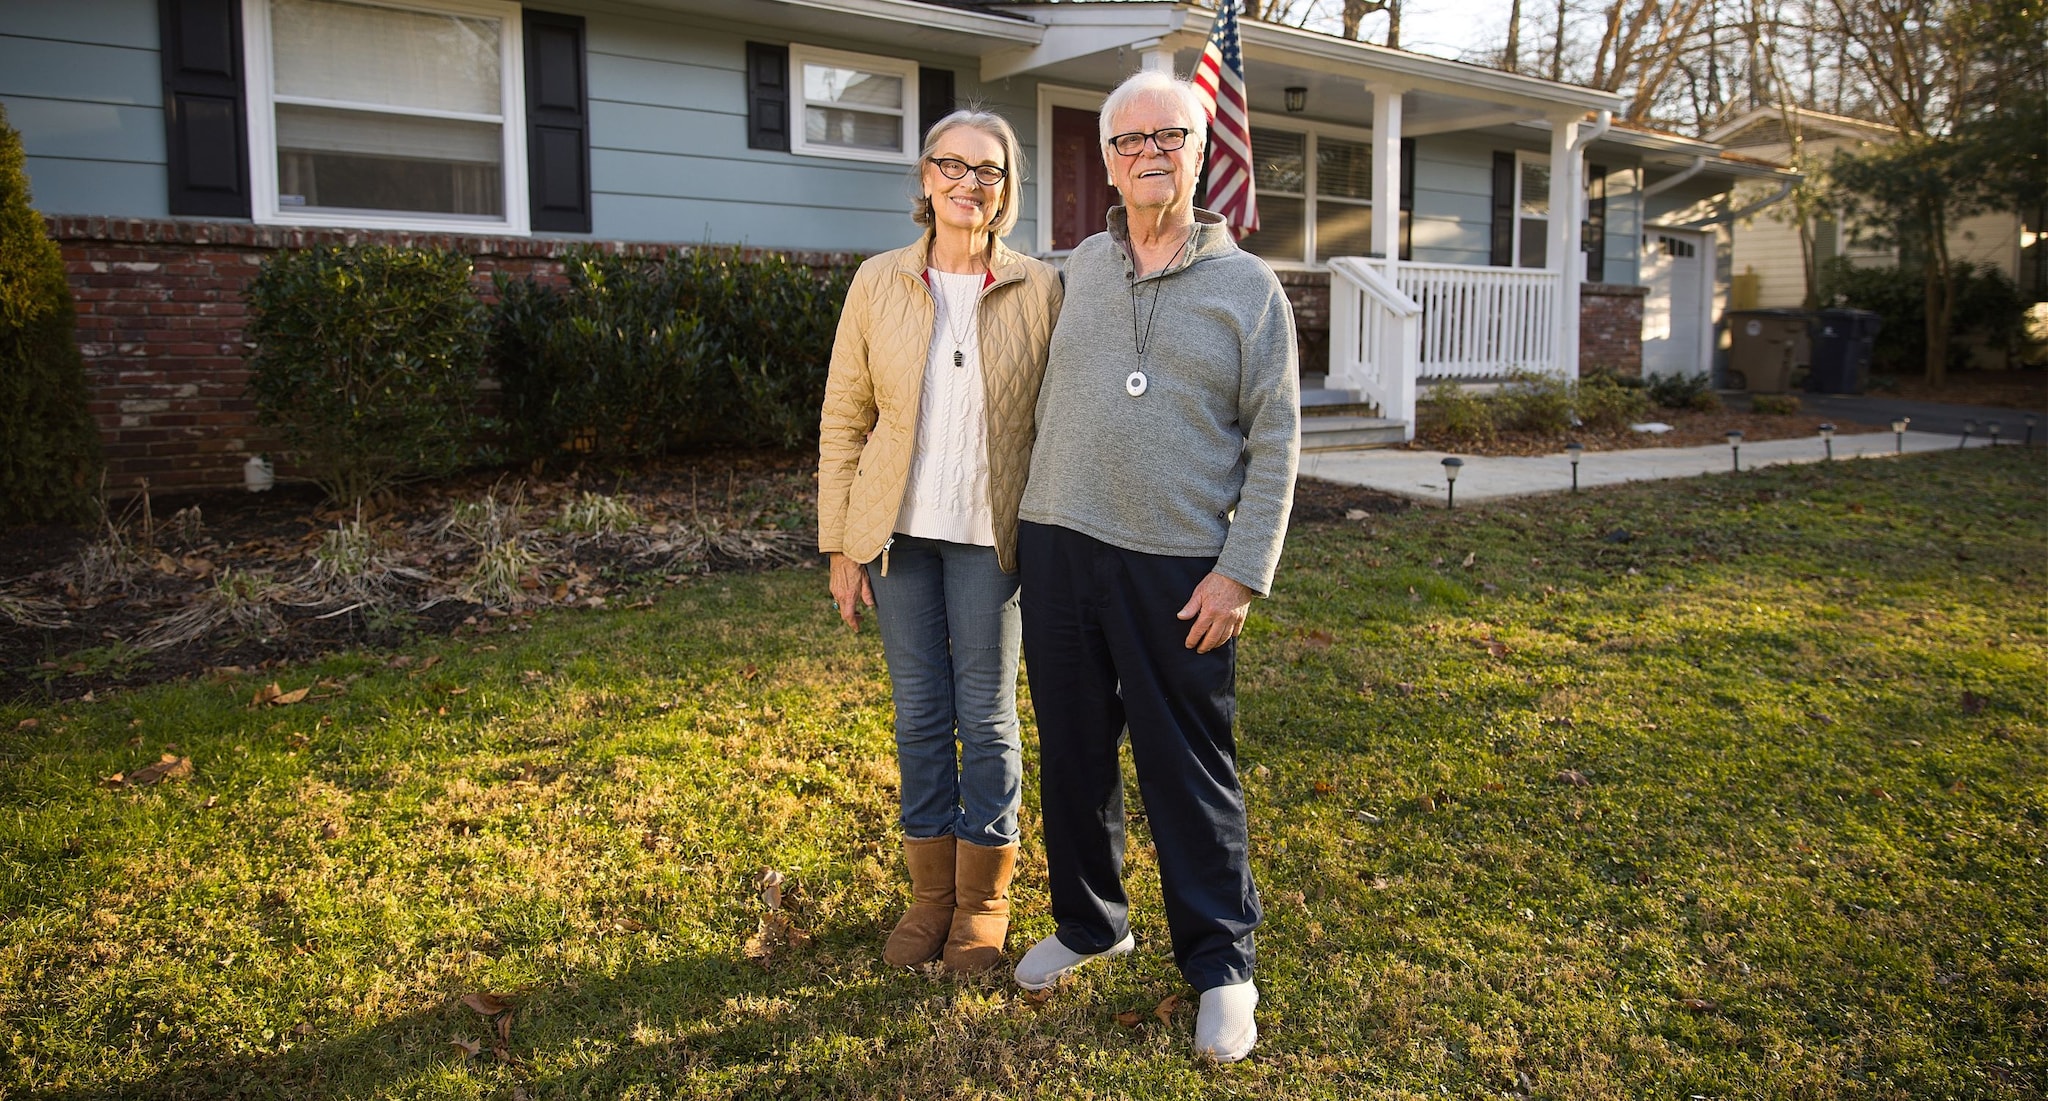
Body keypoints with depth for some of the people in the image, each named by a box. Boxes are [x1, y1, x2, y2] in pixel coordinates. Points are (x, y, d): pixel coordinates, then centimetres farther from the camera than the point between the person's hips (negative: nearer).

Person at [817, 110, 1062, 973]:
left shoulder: (1040, 290, -4)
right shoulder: (878, 283, 0)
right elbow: (844, 418, 2)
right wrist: (841, 546, 0)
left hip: (991, 535, -1)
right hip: (898, 530, 2)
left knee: (986, 714, 7)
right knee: (920, 711, 10)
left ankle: (983, 896, 24)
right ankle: (931, 891, 26)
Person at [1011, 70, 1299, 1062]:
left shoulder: (1247, 288, 0)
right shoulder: (1076, 269, 11)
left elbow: (1275, 444, -3)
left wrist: (1243, 572, -10)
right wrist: (1039, 522, 14)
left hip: (1177, 567, -4)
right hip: (1059, 545, 4)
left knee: (1189, 767, 3)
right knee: (1072, 750, 13)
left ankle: (1221, 962, 20)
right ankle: (1086, 921, 34)